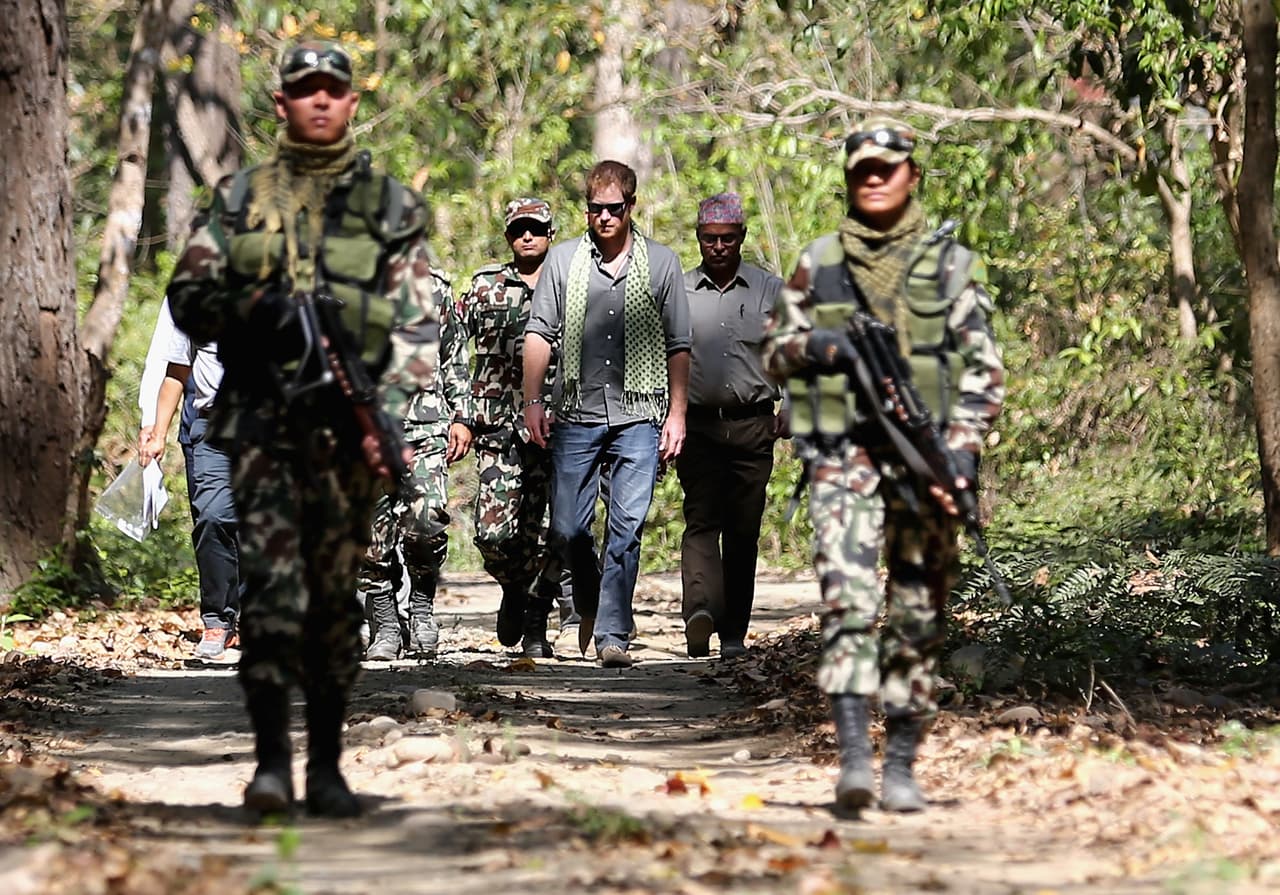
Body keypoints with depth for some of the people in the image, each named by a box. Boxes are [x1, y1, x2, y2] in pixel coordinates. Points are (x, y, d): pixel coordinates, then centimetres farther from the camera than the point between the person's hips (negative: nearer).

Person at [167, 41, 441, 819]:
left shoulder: (392, 207, 7)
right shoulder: (240, 199, 11)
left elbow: (420, 326, 2)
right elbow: (186, 296, 10)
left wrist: (388, 420, -9)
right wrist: (248, 307, -11)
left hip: (347, 422, 0)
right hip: (261, 417, 0)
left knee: (337, 598, 5)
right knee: (272, 584, -13)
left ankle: (328, 765, 13)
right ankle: (272, 760, -16)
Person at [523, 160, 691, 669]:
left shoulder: (661, 264, 7)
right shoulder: (563, 261, 8)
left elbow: (678, 345, 8)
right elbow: (539, 333, 8)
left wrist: (677, 413, 3)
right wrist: (532, 401, 0)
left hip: (638, 416, -1)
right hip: (577, 416, 1)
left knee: (627, 526, -8)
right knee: (567, 528, 2)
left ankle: (613, 633, -6)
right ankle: (590, 603, 29)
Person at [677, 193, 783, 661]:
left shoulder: (771, 290, 8)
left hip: (752, 427, 1)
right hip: (697, 424, -1)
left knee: (743, 531, 2)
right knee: (701, 521, -16)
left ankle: (734, 632, 8)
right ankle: (701, 612, -34)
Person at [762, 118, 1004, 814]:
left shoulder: (952, 264, 5)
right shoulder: (818, 263, 10)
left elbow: (983, 370, 1)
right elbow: (776, 347, 16)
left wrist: (960, 453, -12)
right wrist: (823, 346, -7)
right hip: (843, 452, 0)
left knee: (915, 614, 5)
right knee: (848, 598, -16)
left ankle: (901, 763, 13)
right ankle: (853, 756, -24)